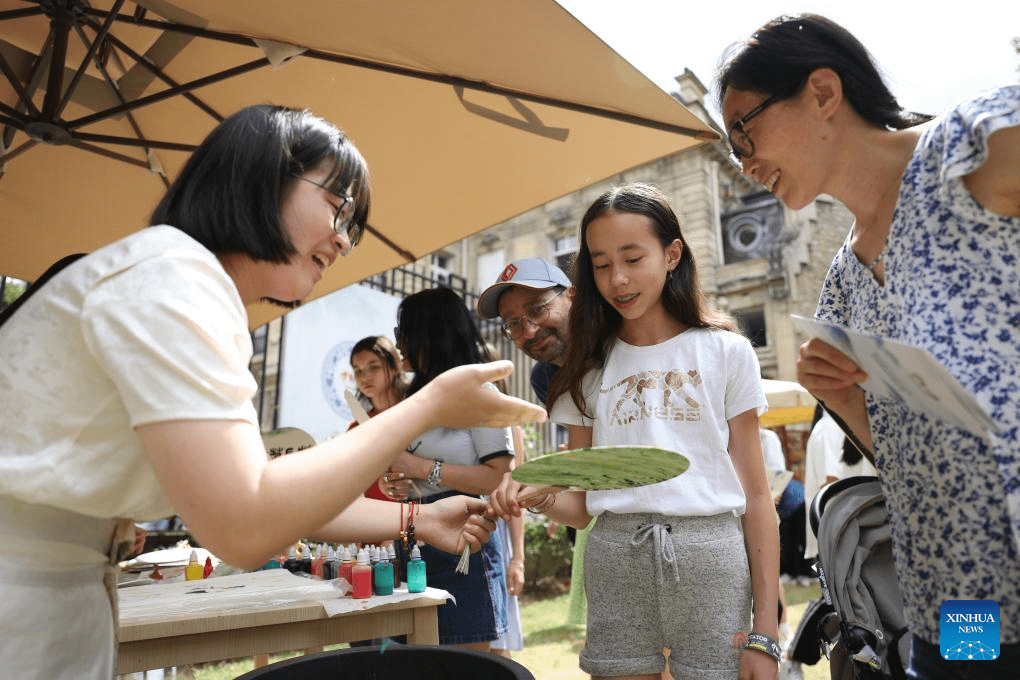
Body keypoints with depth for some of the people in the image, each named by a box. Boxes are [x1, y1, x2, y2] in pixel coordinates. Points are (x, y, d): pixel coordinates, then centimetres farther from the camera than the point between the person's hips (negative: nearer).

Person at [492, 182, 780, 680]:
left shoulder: (725, 352, 3)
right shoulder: (591, 368, 9)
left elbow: (756, 496, 2)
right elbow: (581, 505, 8)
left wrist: (764, 633, -3)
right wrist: (539, 496, -15)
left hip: (709, 551, -1)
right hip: (615, 556, 2)